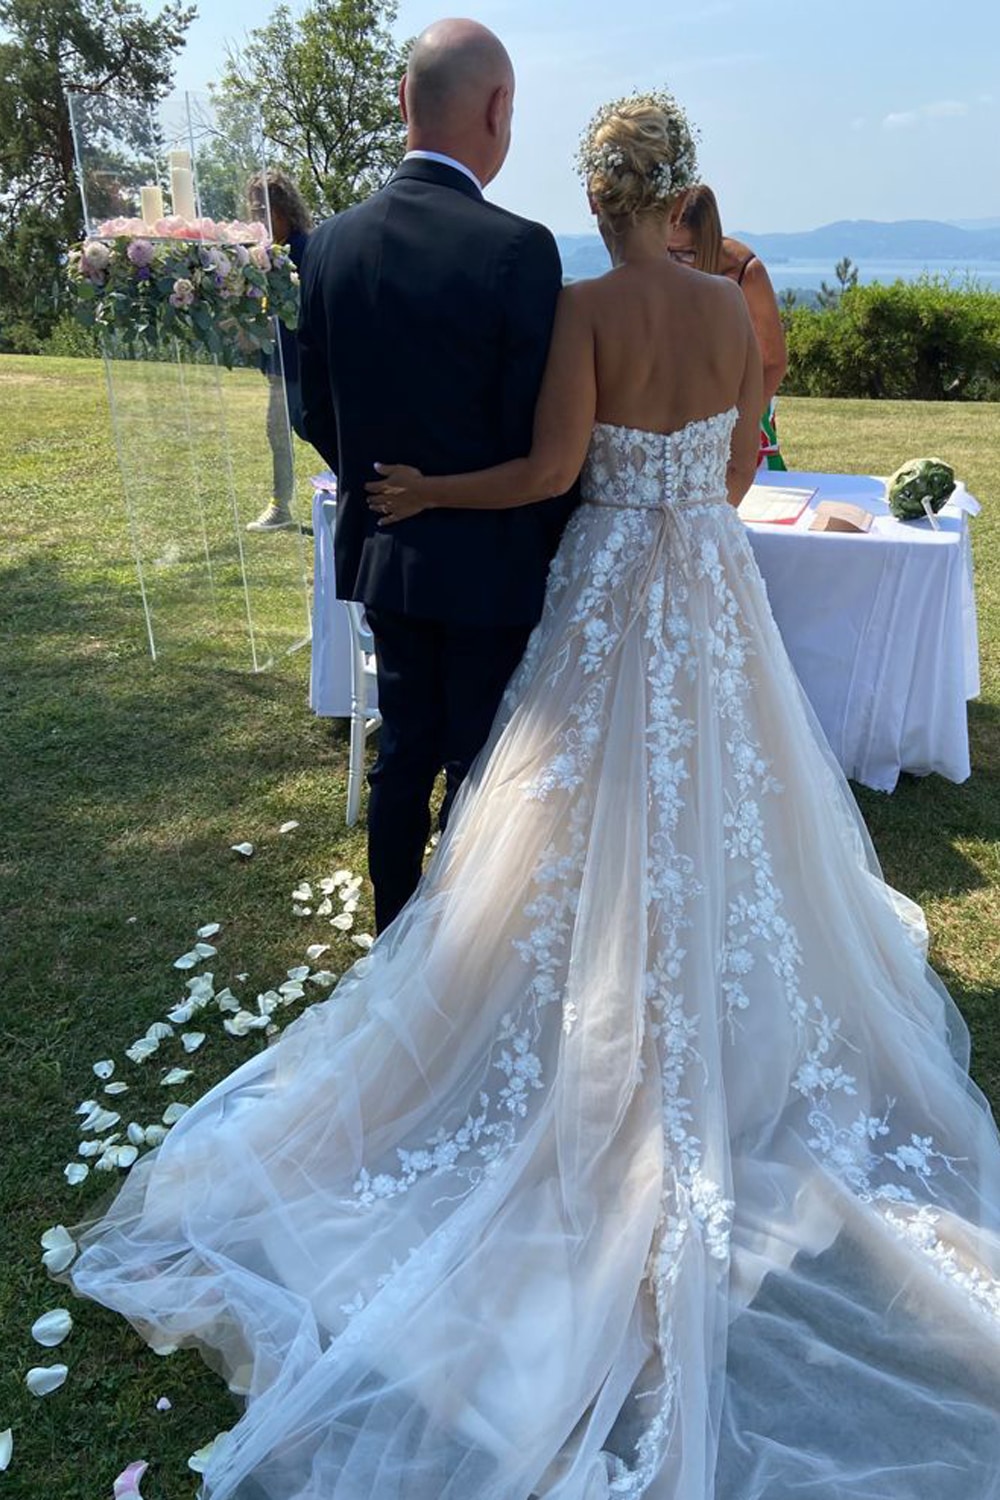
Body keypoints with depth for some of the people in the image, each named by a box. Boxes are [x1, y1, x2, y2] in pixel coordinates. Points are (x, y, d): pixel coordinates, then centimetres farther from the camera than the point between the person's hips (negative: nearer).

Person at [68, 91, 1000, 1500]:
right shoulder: (734, 304, 3)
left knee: (594, 822, 8)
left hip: (610, 588, -3)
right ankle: (732, 1027, 29)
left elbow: (550, 468, -16)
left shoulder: (582, 307, -9)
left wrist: (423, 490, -3)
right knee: (721, 810, 15)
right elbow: (741, 470, 8)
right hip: (716, 587, 4)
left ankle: (603, 1042, 20)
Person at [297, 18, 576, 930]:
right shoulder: (518, 249, -17)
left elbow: (320, 413, 7)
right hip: (487, 560, -5)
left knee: (404, 753, 18)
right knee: (477, 770, 8)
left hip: (382, 550, 6)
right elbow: (536, 432, -14)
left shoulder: (332, 241, 1)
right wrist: (554, 541, 2)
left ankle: (396, 942, 33)